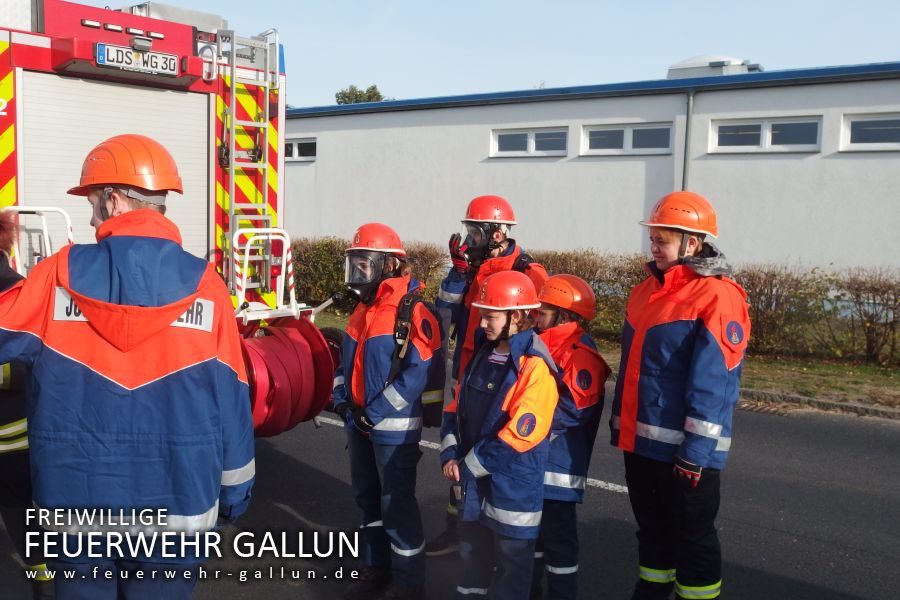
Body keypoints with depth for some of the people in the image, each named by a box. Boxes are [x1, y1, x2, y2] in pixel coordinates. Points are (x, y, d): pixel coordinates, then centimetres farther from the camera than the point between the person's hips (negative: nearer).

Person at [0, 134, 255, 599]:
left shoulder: (60, 274, -8)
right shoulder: (203, 284, -8)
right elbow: (230, 400, -4)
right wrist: (234, 489, 7)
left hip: (77, 504, 1)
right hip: (175, 505, 0)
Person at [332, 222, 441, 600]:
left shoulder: (412, 311, -17)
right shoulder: (364, 308, 11)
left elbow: (419, 372, -23)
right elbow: (348, 359, 18)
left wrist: (375, 413, -20)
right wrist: (342, 399, 1)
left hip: (394, 426, -9)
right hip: (359, 422, 9)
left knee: (397, 504, 0)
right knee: (367, 496, 18)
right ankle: (376, 568, 34)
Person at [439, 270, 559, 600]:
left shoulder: (534, 365, -20)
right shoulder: (484, 353, 5)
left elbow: (521, 433, -25)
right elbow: (458, 406, 11)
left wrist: (473, 464, -16)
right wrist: (451, 455, -1)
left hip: (512, 483, -8)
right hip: (474, 478, 8)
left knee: (511, 559, 10)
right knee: (472, 550, 24)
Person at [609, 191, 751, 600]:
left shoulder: (718, 297, -15)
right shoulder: (647, 290, 10)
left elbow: (712, 385, -19)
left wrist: (696, 452, -20)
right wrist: (620, 427, 16)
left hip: (683, 450, -7)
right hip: (640, 442, 8)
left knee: (692, 539, 7)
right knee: (651, 529, 21)